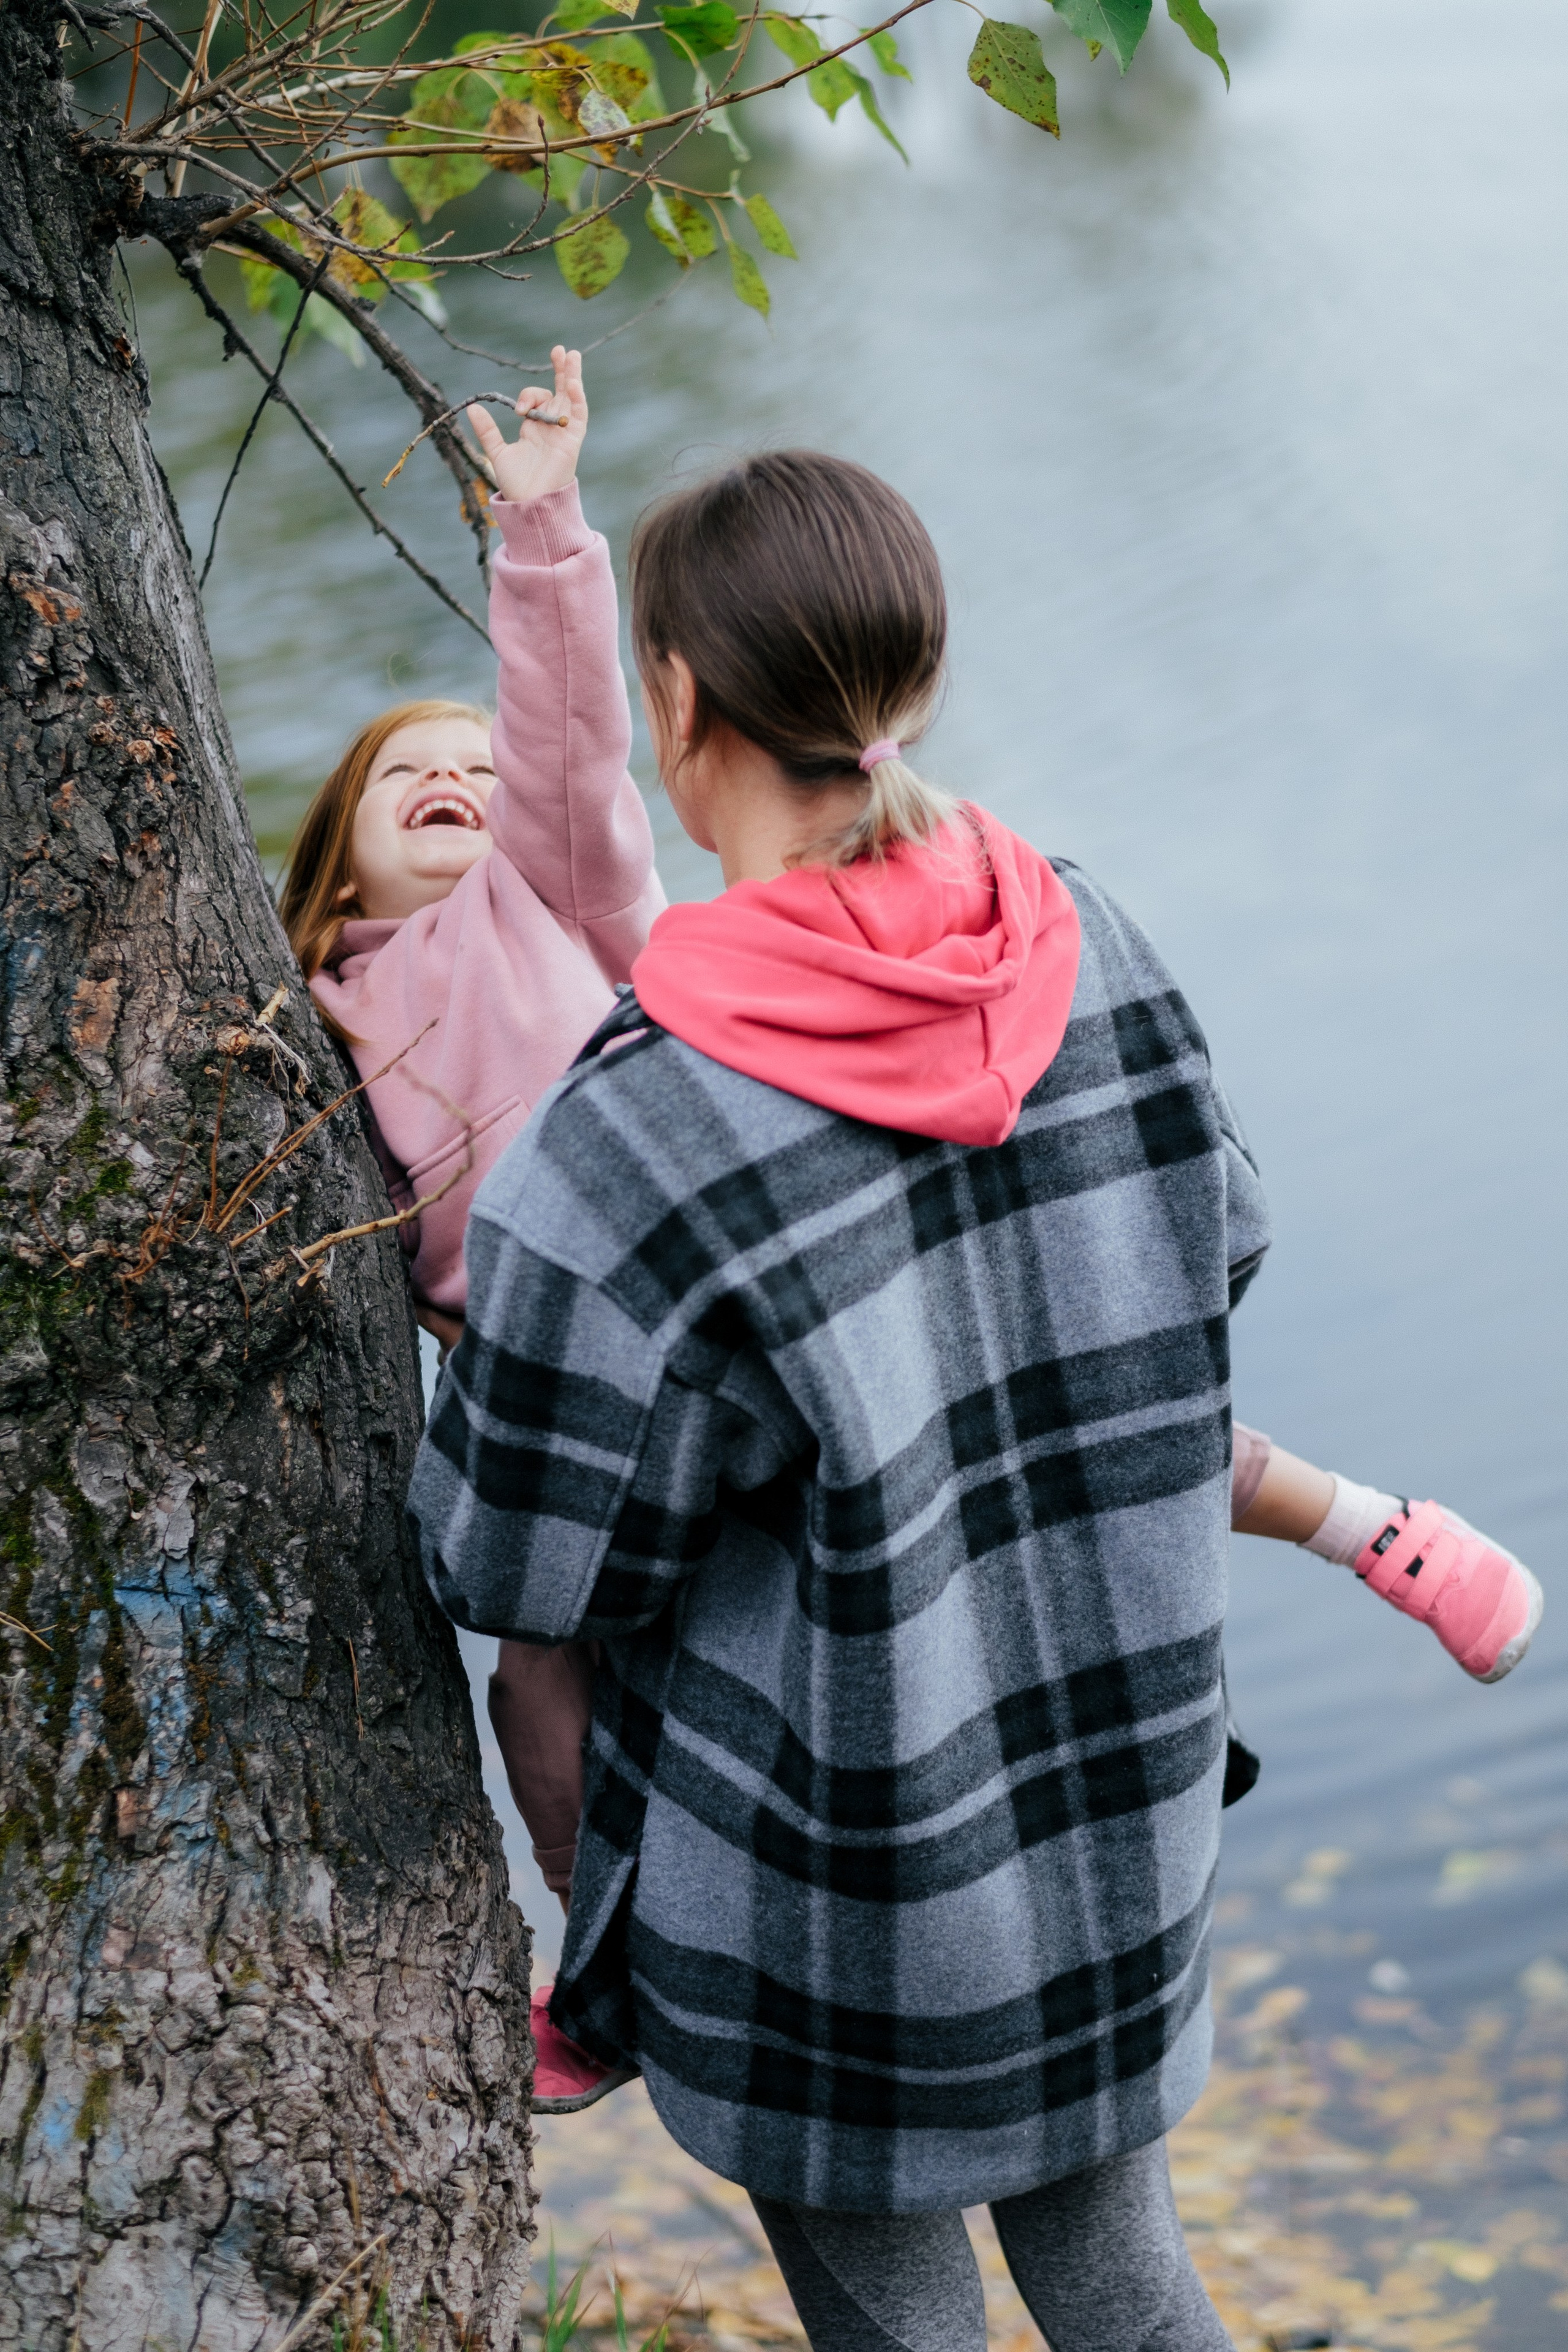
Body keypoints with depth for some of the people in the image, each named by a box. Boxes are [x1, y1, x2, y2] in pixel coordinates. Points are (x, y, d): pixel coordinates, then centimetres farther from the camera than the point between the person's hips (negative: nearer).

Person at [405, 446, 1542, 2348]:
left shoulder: (629, 1150, -28)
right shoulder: (1096, 955, -11)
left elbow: (520, 1565, -16)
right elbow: (1204, 1270, 5)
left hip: (839, 1872, -5)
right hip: (1123, 1800, 5)